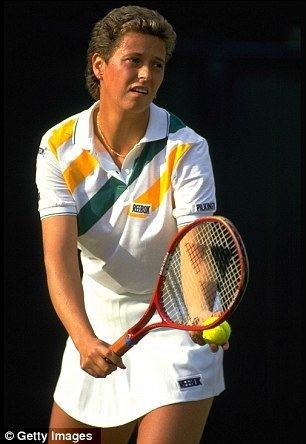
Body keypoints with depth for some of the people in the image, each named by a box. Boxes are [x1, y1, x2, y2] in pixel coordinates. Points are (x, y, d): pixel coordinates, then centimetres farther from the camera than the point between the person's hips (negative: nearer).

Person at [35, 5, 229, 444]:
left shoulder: (185, 149, -15)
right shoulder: (59, 146, -9)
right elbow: (60, 255, -19)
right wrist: (84, 338, -36)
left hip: (176, 325, -3)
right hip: (95, 329, 3)